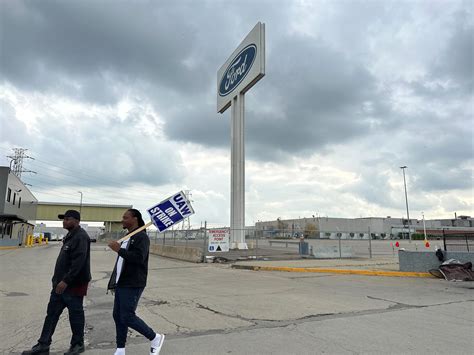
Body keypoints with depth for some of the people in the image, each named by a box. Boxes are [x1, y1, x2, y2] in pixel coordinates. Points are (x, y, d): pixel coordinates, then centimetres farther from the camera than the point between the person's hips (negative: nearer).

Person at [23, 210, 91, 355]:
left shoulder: (80, 237, -18)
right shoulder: (70, 236, 15)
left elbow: (78, 262, -26)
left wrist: (66, 281, -26)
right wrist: (59, 279, 19)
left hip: (74, 284, -10)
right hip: (61, 283, 10)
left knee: (75, 314, 4)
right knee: (52, 313, 13)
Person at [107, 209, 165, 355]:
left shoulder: (141, 236, -13)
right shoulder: (127, 237, 17)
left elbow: (139, 258, -27)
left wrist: (119, 249, -24)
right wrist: (114, 282, 22)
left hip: (132, 285, -9)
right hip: (121, 284, 9)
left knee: (127, 317, -8)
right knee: (118, 316, 11)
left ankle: (155, 338, 9)